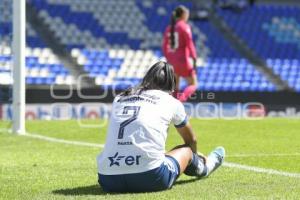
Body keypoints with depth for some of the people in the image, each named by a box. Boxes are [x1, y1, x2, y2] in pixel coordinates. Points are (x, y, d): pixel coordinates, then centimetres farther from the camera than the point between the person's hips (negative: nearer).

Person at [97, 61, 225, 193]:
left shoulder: (119, 99, 20)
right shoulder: (172, 102, 13)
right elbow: (191, 140, 32)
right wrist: (194, 157, 56)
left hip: (108, 182, 3)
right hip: (150, 180, -3)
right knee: (186, 150, 25)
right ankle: (202, 168, 56)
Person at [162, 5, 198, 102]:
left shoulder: (169, 28, 11)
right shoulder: (184, 27, -7)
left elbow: (164, 47, 13)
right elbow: (189, 43, -14)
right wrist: (194, 58, -15)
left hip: (172, 61, 6)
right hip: (183, 60, -6)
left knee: (175, 87, 14)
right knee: (193, 85, 1)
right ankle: (181, 99, -25)